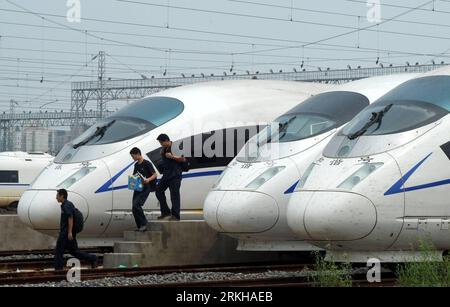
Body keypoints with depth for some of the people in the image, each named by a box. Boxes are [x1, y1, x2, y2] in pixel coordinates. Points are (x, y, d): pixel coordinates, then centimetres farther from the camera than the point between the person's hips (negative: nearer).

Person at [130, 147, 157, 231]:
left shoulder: (147, 164, -7)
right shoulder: (136, 165, 16)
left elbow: (155, 175, -8)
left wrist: (148, 180, -26)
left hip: (145, 188, -8)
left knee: (136, 204, -23)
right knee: (134, 208, 4)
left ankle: (144, 223, -13)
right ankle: (140, 227, 11)